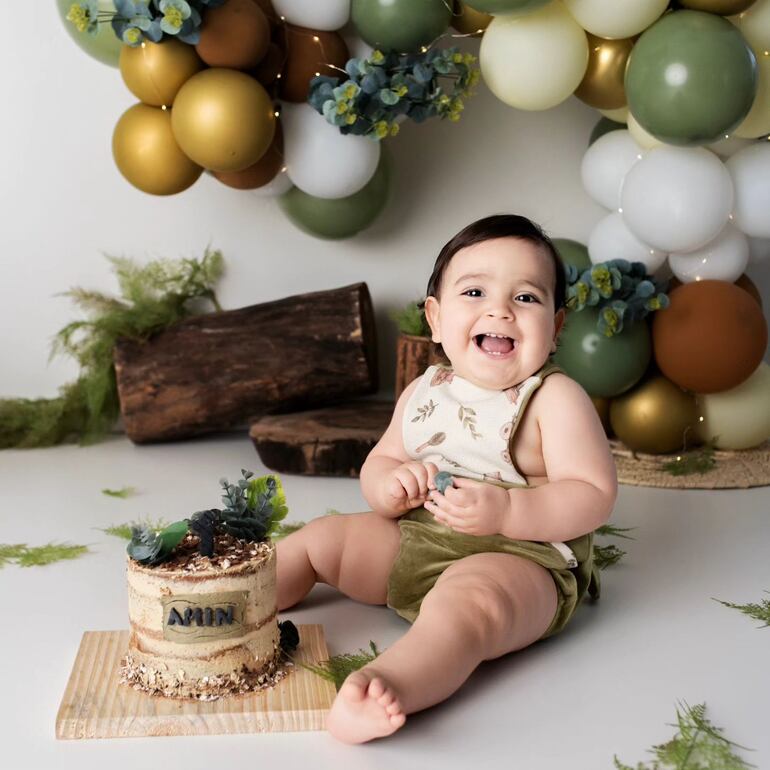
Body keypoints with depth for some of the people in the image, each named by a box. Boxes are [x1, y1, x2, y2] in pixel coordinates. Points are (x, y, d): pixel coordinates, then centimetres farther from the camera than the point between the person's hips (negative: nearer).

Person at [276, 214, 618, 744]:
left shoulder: (554, 398, -11)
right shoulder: (423, 393, 6)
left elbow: (594, 496, -17)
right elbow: (377, 464, 14)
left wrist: (505, 510, -31)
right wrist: (391, 486, -11)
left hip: (518, 560, -7)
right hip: (413, 543, 8)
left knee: (466, 601, -38)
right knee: (321, 536, 12)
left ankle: (389, 685, -59)